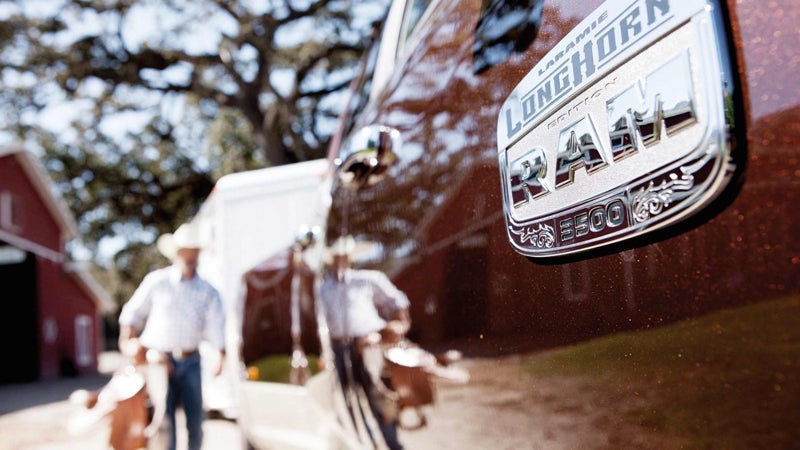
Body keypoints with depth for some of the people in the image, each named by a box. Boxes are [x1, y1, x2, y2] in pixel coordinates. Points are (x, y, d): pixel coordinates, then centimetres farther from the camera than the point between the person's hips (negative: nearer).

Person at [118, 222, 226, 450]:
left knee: (195, 421, 4)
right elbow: (132, 313, 9)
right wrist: (127, 342, 0)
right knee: (163, 420, -3)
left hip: (190, 363, 2)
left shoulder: (208, 291, 0)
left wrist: (220, 357, -26)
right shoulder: (156, 281, -1)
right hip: (159, 360, -2)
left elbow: (216, 325, -11)